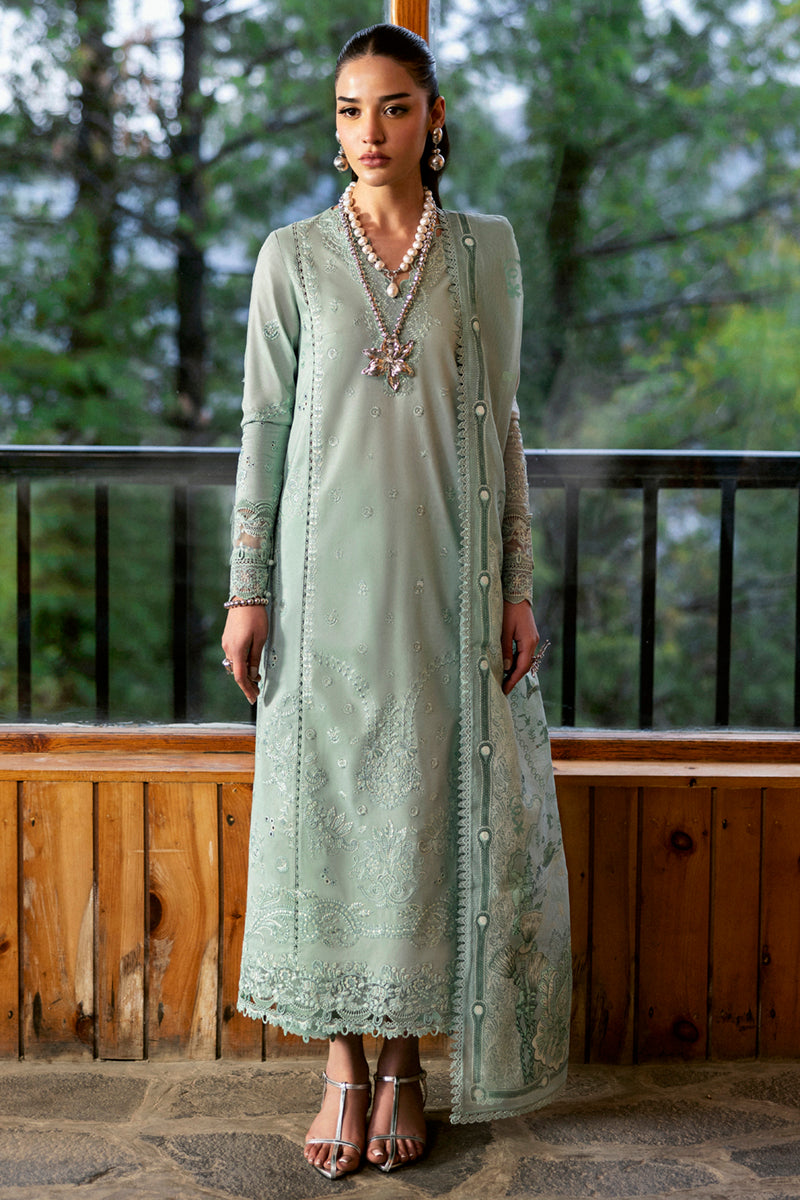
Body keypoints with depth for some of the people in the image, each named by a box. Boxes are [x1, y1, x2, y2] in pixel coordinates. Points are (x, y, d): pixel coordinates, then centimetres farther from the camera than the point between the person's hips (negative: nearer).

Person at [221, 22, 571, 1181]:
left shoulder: (486, 248, 5)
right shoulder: (292, 256, 4)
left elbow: (501, 421, 6)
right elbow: (264, 424, 3)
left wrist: (517, 585, 1)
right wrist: (248, 591, -2)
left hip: (445, 569, 0)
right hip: (327, 570, 0)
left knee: (430, 804, 4)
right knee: (325, 802, 3)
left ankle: (405, 1060, 18)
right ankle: (343, 1059, 16)